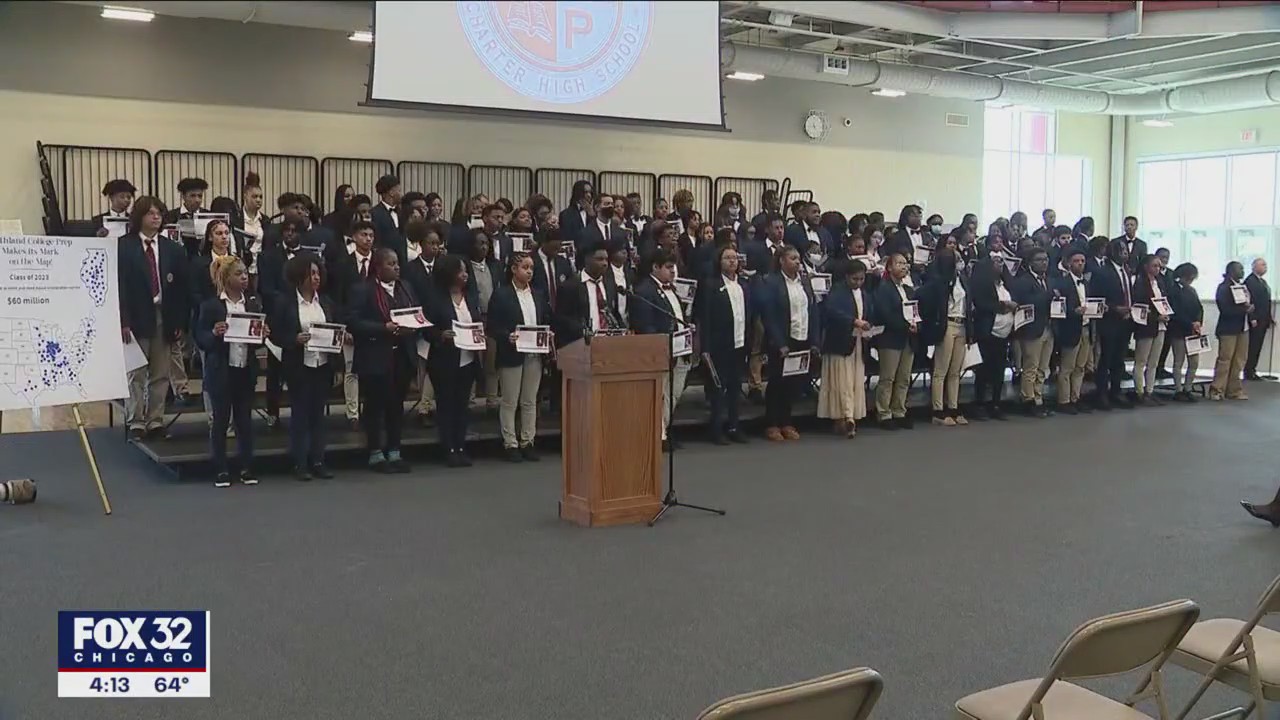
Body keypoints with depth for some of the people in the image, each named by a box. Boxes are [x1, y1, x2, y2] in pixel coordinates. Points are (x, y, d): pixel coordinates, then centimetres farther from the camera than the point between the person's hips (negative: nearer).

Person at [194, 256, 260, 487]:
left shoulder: (254, 303, 7)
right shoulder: (210, 305, -4)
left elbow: (260, 334, 13)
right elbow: (200, 340, -3)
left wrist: (263, 333, -9)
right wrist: (214, 333, -22)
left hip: (246, 370, 3)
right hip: (221, 372, -3)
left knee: (245, 418, 9)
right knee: (220, 420, 4)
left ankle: (247, 468, 17)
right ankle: (221, 470, 12)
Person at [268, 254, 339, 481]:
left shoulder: (325, 301, 10)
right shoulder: (285, 302, -3)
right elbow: (275, 334, -4)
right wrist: (295, 340, -19)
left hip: (323, 365, 4)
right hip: (299, 366, -4)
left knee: (318, 412, 8)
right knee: (300, 413, 2)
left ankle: (317, 461, 14)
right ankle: (300, 463, 7)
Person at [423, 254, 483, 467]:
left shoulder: (472, 298, 11)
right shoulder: (434, 298, -5)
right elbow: (427, 329, -6)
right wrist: (441, 335, -23)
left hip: (468, 360, 5)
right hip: (444, 361, -4)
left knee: (463, 404, 8)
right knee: (446, 404, 2)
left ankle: (461, 448, 13)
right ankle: (450, 450, 6)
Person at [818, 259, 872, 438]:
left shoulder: (865, 295, 15)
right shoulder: (837, 292, -7)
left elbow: (871, 316, 21)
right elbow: (831, 311, -23)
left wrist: (868, 328, -1)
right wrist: (854, 322, -28)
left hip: (859, 344, 7)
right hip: (840, 344, -6)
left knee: (857, 382, 6)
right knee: (843, 382, -8)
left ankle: (849, 418, 12)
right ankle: (846, 418, -12)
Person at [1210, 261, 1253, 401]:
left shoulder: (1243, 286, 13)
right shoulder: (1224, 287, -9)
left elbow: (1250, 302, 15)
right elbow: (1225, 309, -17)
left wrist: (1250, 307, -8)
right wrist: (1244, 310, -18)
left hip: (1243, 327, 7)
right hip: (1228, 329, -7)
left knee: (1239, 361, 8)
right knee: (1224, 360, -5)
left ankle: (1234, 390, 14)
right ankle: (1217, 390, 1)